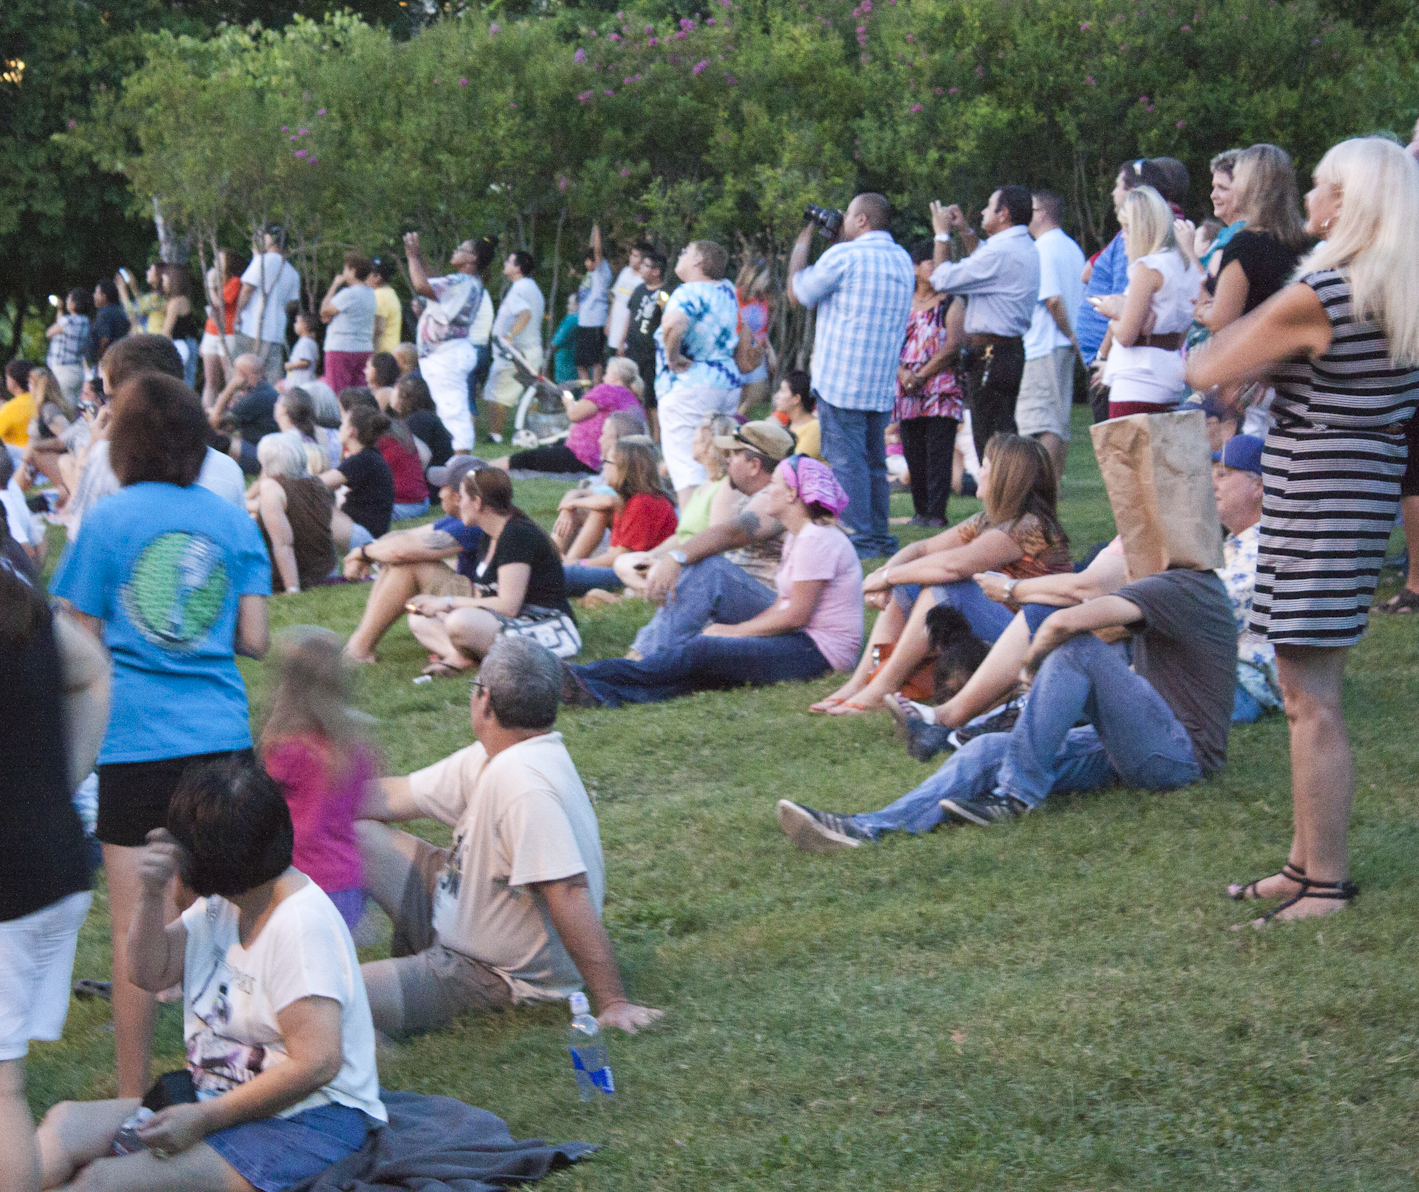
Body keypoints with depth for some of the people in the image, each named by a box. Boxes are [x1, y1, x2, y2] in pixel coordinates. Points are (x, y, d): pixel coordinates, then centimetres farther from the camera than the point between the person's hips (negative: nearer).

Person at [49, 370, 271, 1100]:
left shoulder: (108, 520, -3)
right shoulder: (232, 521, 5)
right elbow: (254, 640, 4)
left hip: (134, 738, -3)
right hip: (219, 735, 3)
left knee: (135, 925, 1)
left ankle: (133, 1098, 4)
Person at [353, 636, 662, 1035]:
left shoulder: (521, 781, -32)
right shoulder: (491, 759, -1)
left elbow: (568, 895, -36)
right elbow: (398, 797, 10)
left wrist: (613, 1003, -38)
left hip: (497, 977, -10)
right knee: (352, 836, 9)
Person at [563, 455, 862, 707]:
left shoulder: (815, 539, -14)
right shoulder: (798, 536, 18)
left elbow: (795, 615, -16)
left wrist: (734, 631, -8)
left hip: (819, 650, -9)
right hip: (802, 642, 9)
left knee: (705, 651, -20)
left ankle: (586, 675, -27)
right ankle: (605, 694, -31)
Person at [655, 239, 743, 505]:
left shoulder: (690, 292, -14)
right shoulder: (727, 290, 11)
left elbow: (673, 325, -35)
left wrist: (673, 357, -20)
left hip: (688, 386, -9)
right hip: (728, 383, 9)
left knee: (686, 467, -11)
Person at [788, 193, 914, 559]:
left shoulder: (844, 255, -10)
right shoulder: (903, 260, 13)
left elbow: (797, 293, 0)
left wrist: (801, 246, 15)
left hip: (841, 378, -7)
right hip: (883, 383, 7)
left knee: (845, 460, -5)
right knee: (874, 461, 13)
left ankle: (858, 537, -7)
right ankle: (880, 536, 15)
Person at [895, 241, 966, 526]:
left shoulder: (952, 305, 3)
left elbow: (953, 346, -8)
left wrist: (921, 376, -11)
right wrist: (903, 373, -10)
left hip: (942, 391, -4)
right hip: (908, 395, 4)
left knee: (938, 453, -9)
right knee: (914, 454, 4)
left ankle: (936, 513, -10)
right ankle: (920, 511, 12)